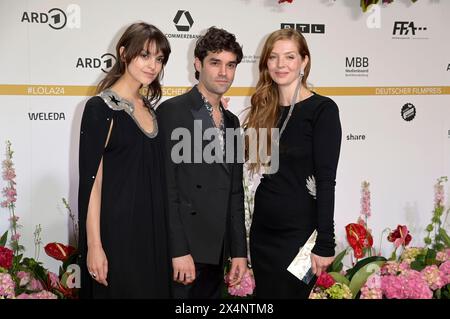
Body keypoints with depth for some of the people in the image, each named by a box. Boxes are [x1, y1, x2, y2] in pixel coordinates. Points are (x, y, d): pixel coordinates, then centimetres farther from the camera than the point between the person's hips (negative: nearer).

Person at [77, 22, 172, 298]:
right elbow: (92, 181, -14)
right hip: (117, 231, -7)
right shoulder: (101, 108, -11)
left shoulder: (149, 108, 10)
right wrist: (94, 247, -17)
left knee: (154, 289, 14)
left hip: (154, 228, 7)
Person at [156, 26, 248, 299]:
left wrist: (239, 251, 11)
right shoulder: (172, 111, -7)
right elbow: (165, 188, -13)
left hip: (216, 253, 7)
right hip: (182, 250, -6)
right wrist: (179, 252, -18)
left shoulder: (232, 122, 14)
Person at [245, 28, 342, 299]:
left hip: (299, 233, -6)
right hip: (262, 230, 6)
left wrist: (325, 244, -16)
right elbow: (258, 167, 11)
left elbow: (326, 179, -13)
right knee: (264, 293, 16)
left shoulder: (322, 109, -9)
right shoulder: (264, 110, 8)